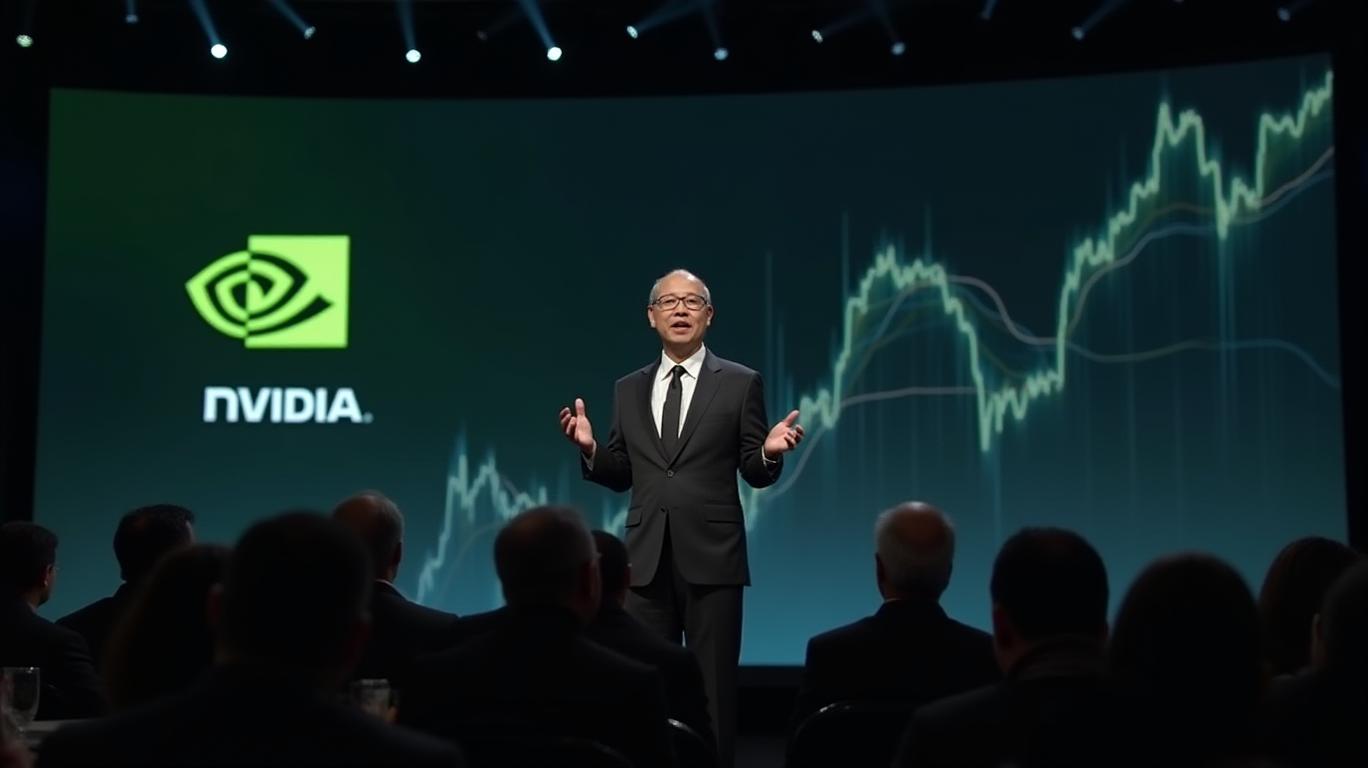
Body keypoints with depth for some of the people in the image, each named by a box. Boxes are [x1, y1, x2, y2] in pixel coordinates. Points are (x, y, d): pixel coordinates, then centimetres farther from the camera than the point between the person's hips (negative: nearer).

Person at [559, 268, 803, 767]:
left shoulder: (740, 383, 1)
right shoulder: (629, 389, 11)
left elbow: (754, 474, 1)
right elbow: (620, 476, 11)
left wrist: (770, 453, -20)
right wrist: (589, 448, -7)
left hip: (711, 556, -3)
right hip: (646, 558, 3)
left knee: (714, 688, 3)